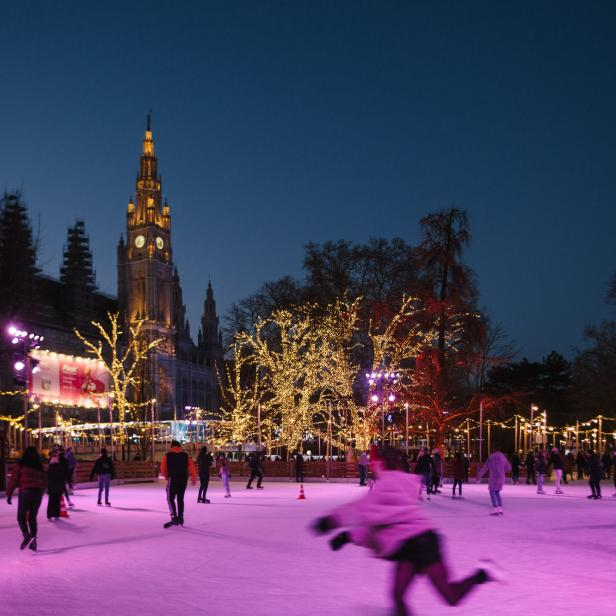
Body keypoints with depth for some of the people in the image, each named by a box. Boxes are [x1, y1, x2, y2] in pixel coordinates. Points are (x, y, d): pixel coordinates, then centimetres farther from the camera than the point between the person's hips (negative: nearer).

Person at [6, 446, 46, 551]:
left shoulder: (21, 464, 1)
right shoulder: (40, 466, 12)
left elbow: (14, 479, -2)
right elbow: (43, 482, 12)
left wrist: (9, 494, 2)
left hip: (25, 492, -4)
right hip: (38, 493, 4)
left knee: (21, 517, 4)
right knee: (32, 517, 14)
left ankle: (27, 536, -19)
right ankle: (33, 542, 10)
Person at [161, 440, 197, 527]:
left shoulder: (167, 455, 2)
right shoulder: (186, 455, 8)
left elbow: (163, 469, 3)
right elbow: (191, 467, 0)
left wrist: (166, 476, 20)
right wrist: (193, 478, 6)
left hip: (173, 479, -4)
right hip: (184, 479, 4)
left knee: (170, 499, -2)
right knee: (180, 498, 17)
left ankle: (174, 518, -17)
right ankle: (180, 518, 20)